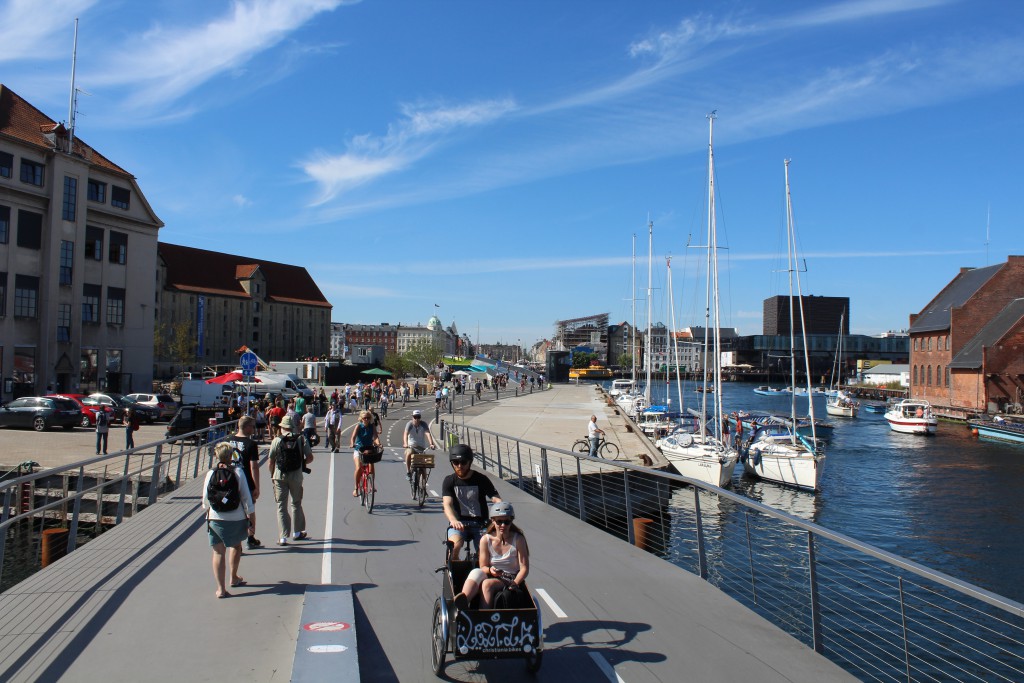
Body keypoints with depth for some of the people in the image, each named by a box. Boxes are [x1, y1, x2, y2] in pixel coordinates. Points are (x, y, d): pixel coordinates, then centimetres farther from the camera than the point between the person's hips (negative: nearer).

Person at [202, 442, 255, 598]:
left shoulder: (211, 474, -4)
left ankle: (221, 588, 0)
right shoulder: (238, 472, -8)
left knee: (218, 551, 6)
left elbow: (205, 499, 4)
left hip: (215, 519, 0)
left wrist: (207, 510, 26)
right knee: (236, 545, 24)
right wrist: (252, 517, 1)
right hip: (237, 519, 0)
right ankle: (234, 578, 37)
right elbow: (246, 497, -8)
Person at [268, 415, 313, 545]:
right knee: (296, 504, 18)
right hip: (296, 476, 1)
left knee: (281, 506, 5)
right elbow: (310, 458, -2)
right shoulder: (301, 440, -2)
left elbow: (271, 461, -3)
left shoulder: (277, 441, -5)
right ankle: (296, 532, 29)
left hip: (280, 476, -1)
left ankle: (283, 537, 0)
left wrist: (272, 475, 12)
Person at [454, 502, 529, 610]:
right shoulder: (486, 540, -2)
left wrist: (514, 584, -22)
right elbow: (483, 567, 1)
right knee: (476, 572, -32)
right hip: (491, 576, 2)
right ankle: (463, 601, -56)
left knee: (487, 584, -34)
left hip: (511, 579, -2)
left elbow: (524, 568, -7)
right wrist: (490, 570, -22)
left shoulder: (518, 539, -6)